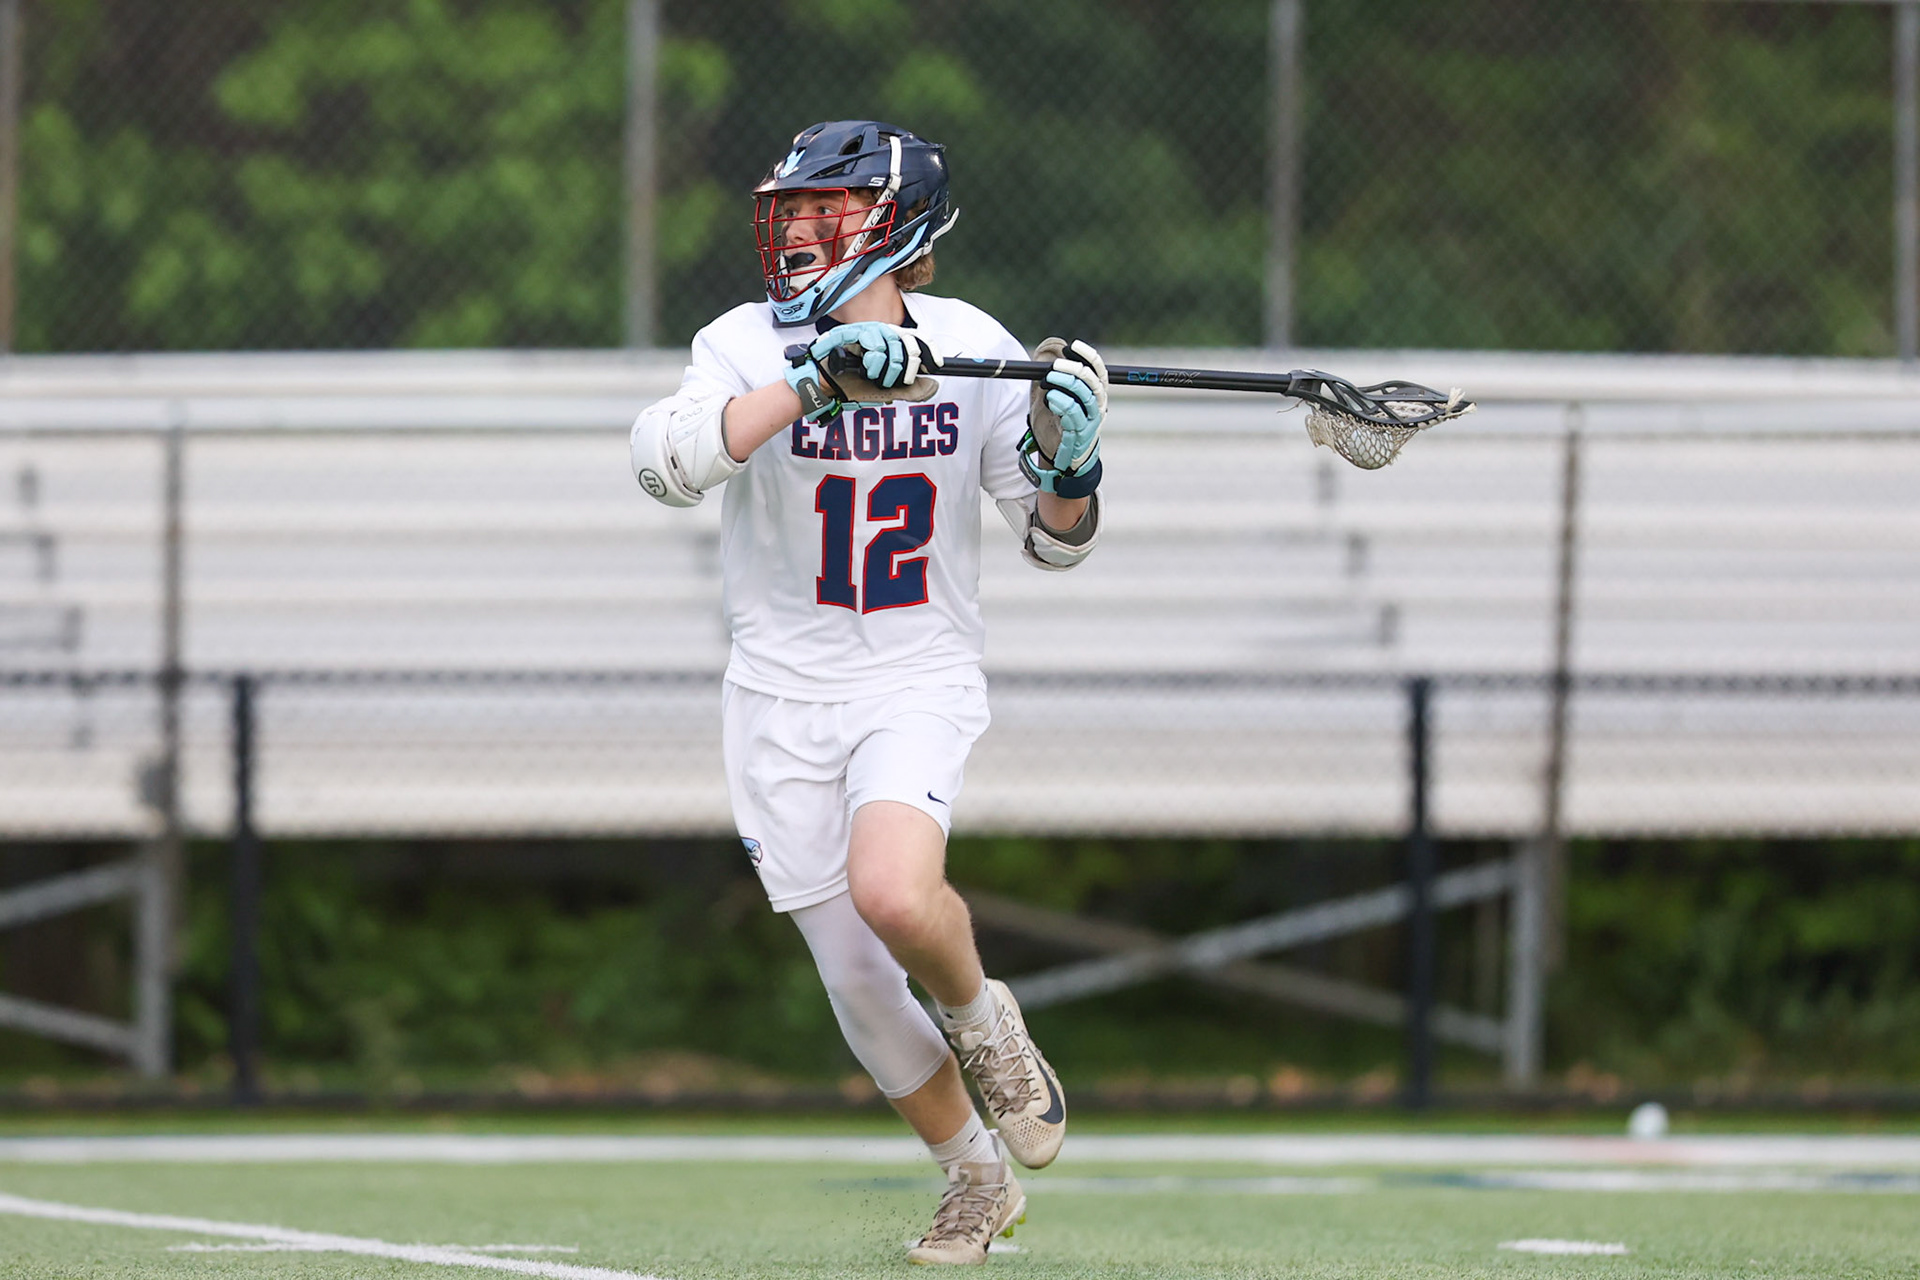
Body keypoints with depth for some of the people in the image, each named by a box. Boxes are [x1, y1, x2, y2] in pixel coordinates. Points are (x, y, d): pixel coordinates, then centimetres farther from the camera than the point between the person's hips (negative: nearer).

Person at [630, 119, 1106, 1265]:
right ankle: (977, 1180, 26)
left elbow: (1055, 543, 5)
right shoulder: (752, 346, -9)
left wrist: (1066, 466, -17)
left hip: (921, 685, -1)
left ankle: (982, 1018, 4)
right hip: (783, 693, 1)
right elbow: (669, 460, -31)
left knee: (892, 893, -30)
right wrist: (817, 377, -39)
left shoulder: (973, 348, -4)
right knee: (858, 982, 2)